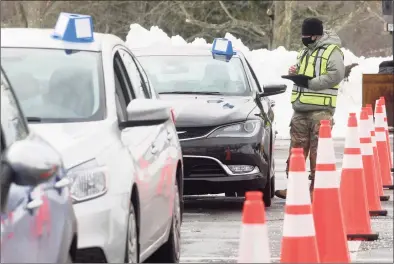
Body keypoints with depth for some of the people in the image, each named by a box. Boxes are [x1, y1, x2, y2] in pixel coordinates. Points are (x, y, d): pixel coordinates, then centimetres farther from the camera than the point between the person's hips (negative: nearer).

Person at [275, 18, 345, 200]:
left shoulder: (331, 51, -4)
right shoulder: (304, 52, 22)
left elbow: (336, 74, -18)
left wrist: (310, 82, -18)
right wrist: (295, 73, 7)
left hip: (321, 109, -8)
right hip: (300, 109, 8)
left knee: (318, 152, -6)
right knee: (296, 149, 5)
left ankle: (317, 188, -3)